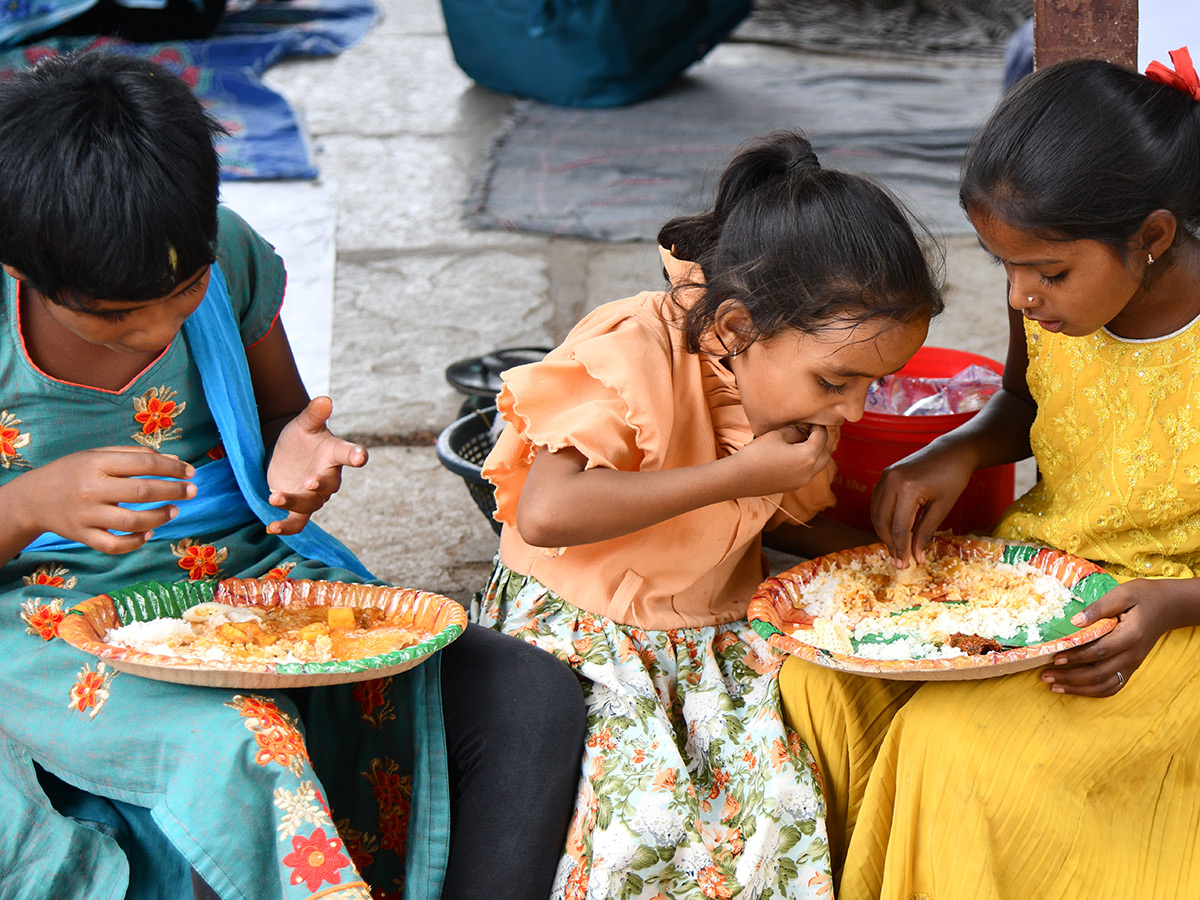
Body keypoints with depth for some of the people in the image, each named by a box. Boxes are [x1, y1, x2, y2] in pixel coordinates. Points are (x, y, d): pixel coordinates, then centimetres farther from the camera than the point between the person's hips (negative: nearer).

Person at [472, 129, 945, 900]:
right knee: (644, 807, -26)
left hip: (713, 629, 6)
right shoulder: (635, 355, -24)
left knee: (779, 784, -16)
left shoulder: (795, 375, -1)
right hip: (581, 630, -6)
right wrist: (736, 476, -32)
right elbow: (546, 514, -37)